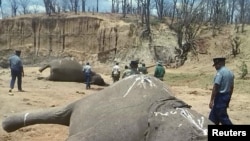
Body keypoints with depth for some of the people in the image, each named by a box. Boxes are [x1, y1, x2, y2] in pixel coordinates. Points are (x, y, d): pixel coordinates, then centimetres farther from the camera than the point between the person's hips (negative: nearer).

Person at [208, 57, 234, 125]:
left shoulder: (220, 72, -16)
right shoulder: (230, 72, 11)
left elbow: (215, 87, -21)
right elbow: (231, 87, 16)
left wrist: (211, 100, -19)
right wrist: (228, 98, 24)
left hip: (220, 97, -9)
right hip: (226, 96, 9)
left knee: (223, 117, -4)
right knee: (214, 115, 18)